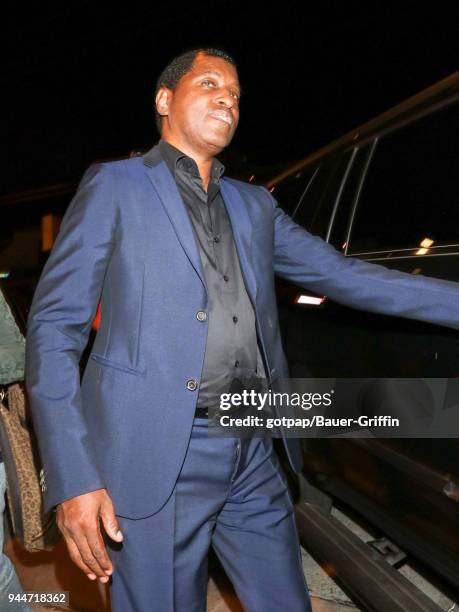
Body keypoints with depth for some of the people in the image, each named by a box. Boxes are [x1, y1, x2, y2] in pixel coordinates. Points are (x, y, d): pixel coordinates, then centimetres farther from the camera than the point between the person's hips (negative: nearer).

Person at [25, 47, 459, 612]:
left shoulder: (254, 205, 17)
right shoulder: (115, 185, 1)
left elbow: (341, 274, 14)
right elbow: (53, 323, -5)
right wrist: (73, 477, -14)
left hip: (253, 458, 5)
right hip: (157, 458, -4)